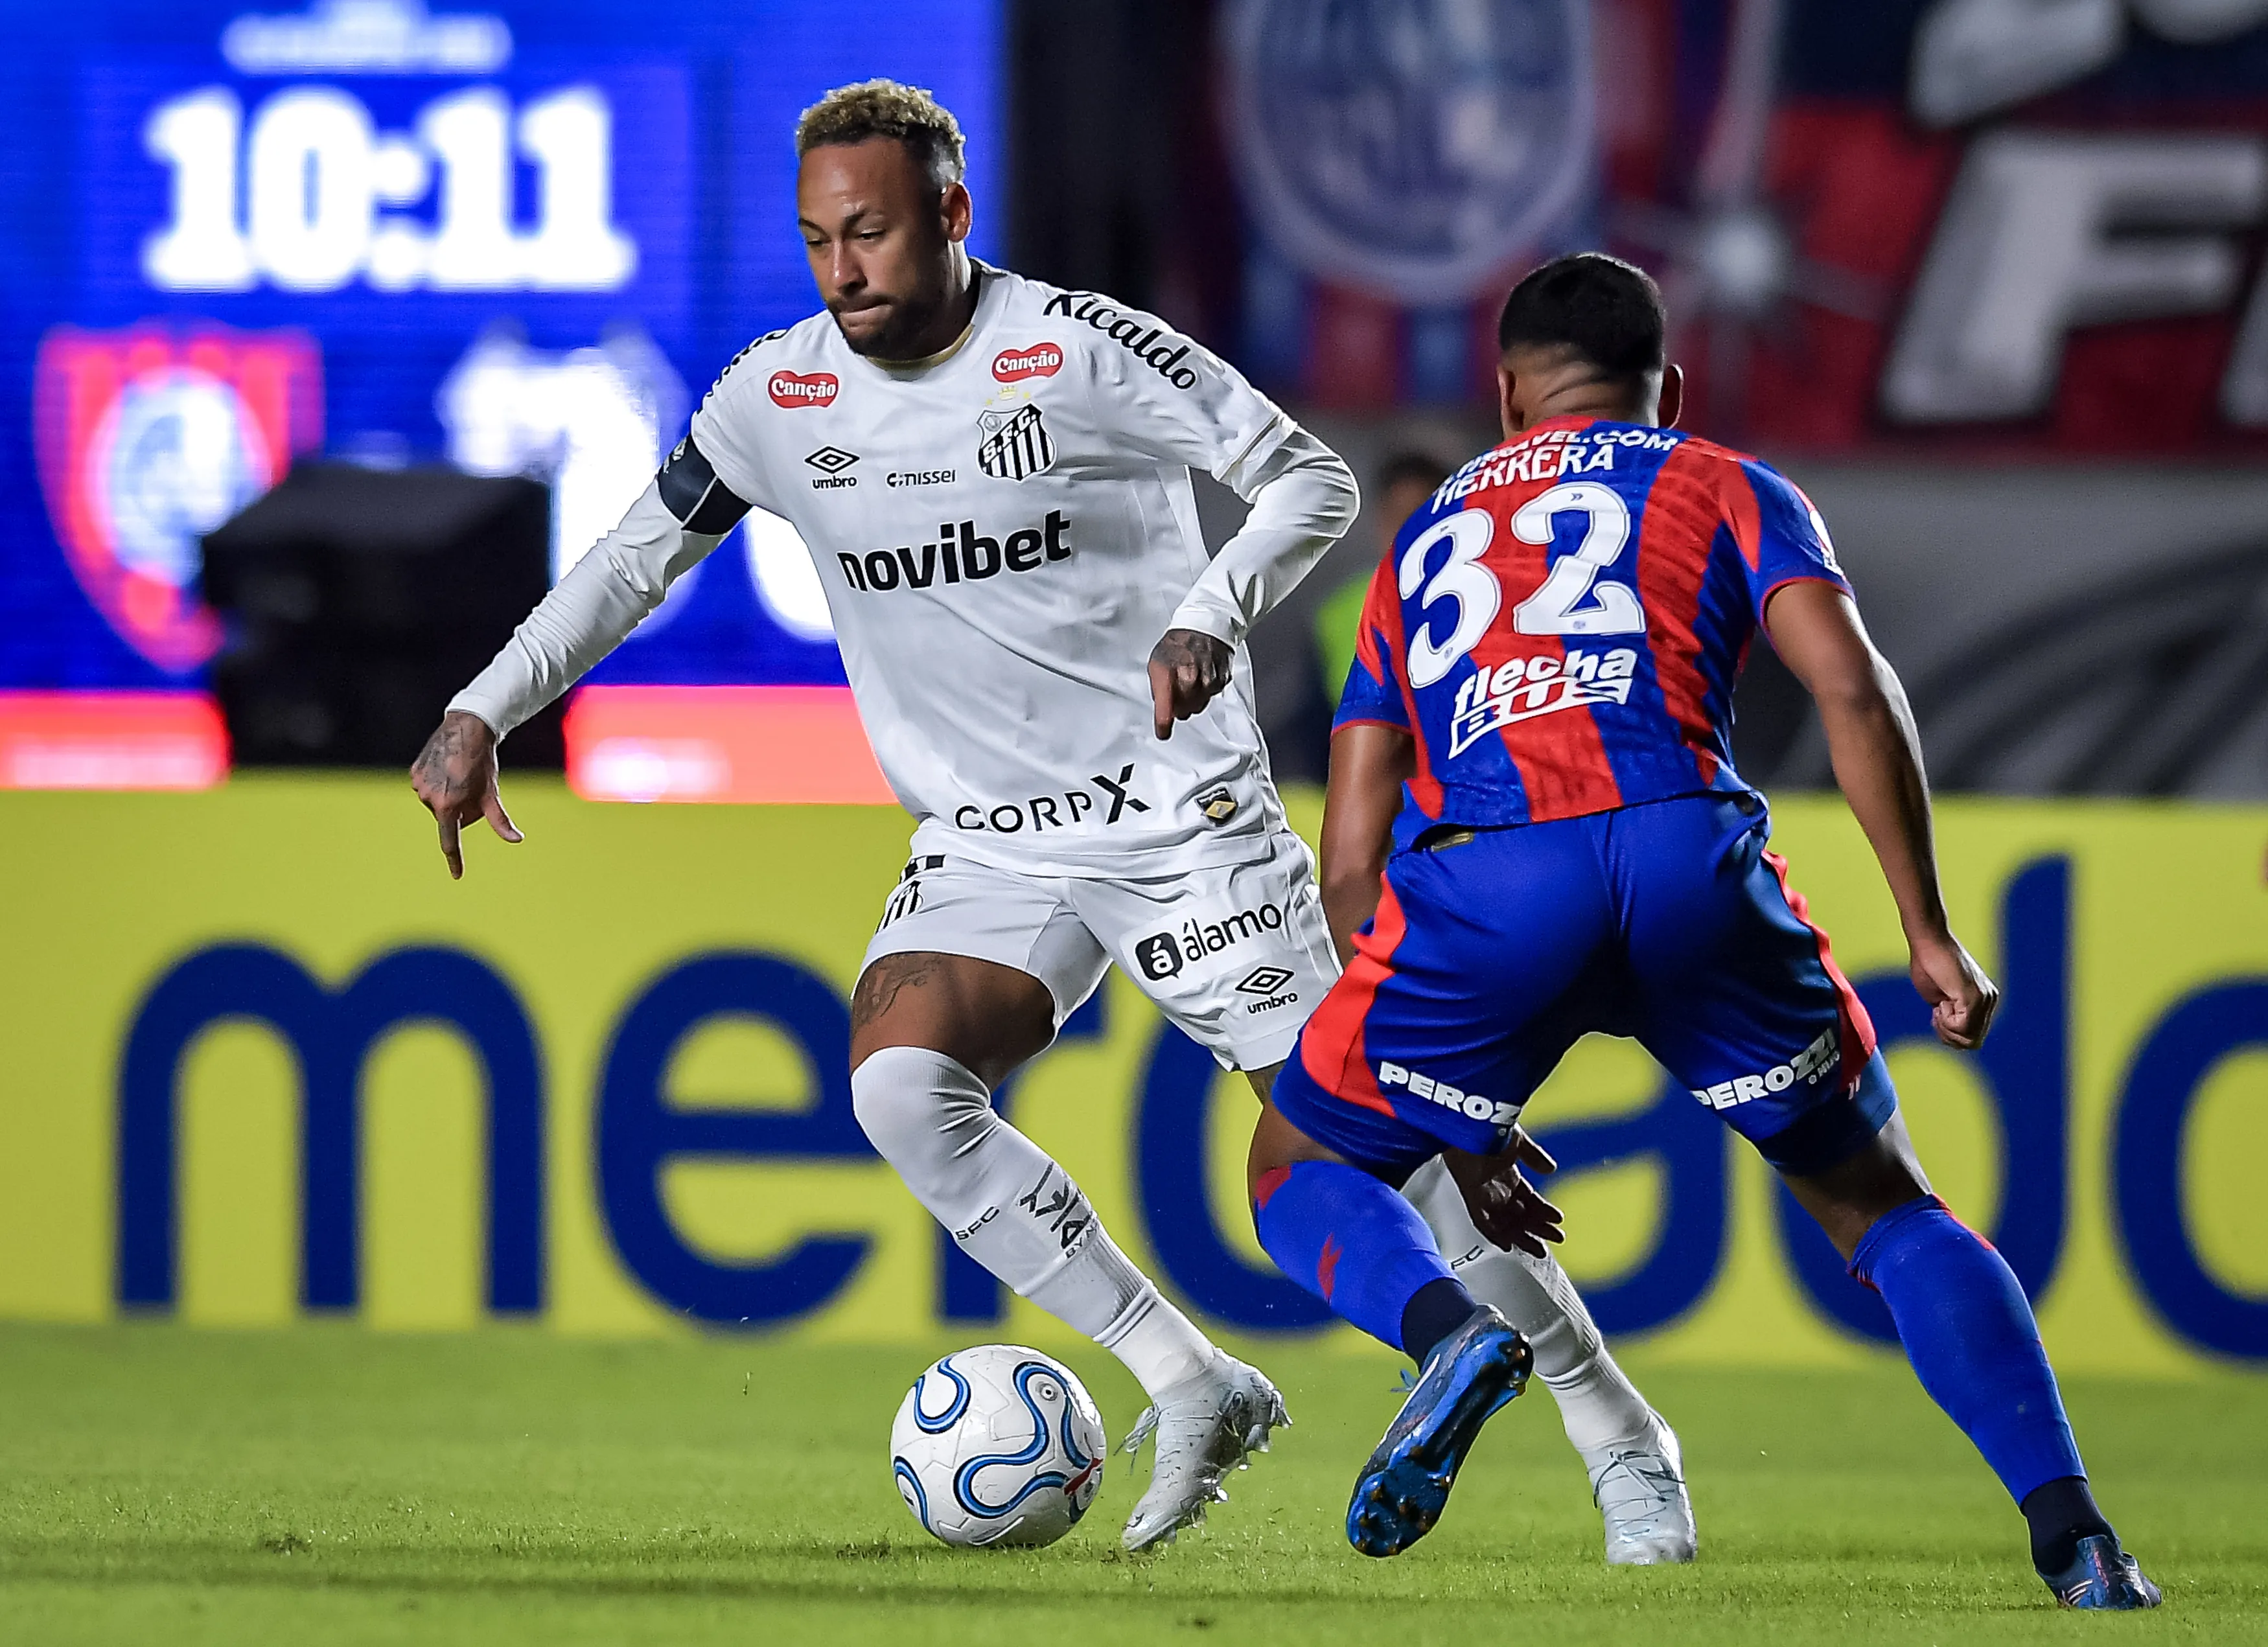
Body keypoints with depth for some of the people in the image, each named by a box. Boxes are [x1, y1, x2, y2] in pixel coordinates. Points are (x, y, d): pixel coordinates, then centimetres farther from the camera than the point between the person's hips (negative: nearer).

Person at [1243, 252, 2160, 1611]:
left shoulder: (1424, 544, 33)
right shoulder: (1726, 490, 25)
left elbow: (1353, 859, 30)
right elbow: (1852, 690, 6)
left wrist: (1459, 1119, 34)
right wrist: (1929, 934, 10)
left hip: (1477, 884, 0)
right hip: (1685, 850, 0)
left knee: (1299, 1172, 23)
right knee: (1880, 1203, 17)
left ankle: (1454, 1334, -10)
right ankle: (2075, 1539, 2)